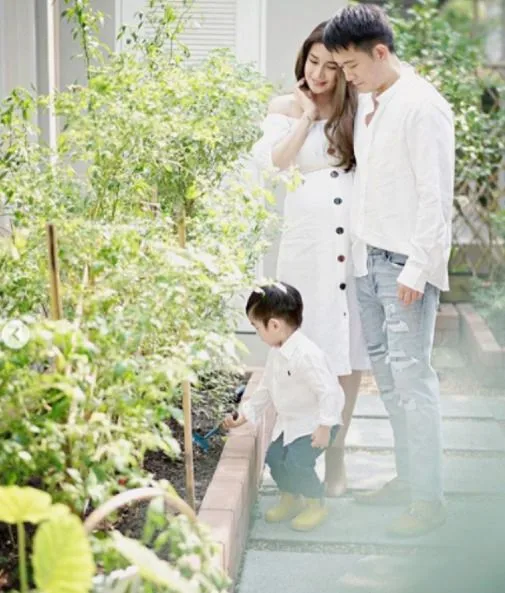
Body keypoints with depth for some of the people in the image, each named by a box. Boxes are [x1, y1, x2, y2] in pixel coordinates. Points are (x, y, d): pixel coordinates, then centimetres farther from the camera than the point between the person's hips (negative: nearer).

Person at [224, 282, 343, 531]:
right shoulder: (276, 353, 3)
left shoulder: (306, 355, -29)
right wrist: (244, 415, 16)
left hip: (315, 423, -9)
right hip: (289, 421, 9)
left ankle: (316, 504, 5)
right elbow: (265, 388, 16)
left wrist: (325, 426, -30)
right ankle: (290, 499, 25)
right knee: (274, 457, 1)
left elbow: (329, 392, -29)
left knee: (296, 461, -20)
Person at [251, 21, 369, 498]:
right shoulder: (285, 108, 8)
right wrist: (306, 115, -6)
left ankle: (336, 453, 16)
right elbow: (273, 163, -7)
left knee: (349, 347, 4)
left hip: (355, 238, 1)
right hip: (307, 238, -1)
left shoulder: (358, 110, 8)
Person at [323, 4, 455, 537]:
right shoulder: (367, 102, 12)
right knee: (385, 369, 13)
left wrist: (416, 269, -18)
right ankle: (407, 476, 25)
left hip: (407, 262, -9)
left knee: (411, 374, -8)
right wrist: (357, 246, 13)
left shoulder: (422, 107, -14)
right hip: (369, 257, 9)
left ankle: (428, 498, 0)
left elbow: (436, 197, -16)